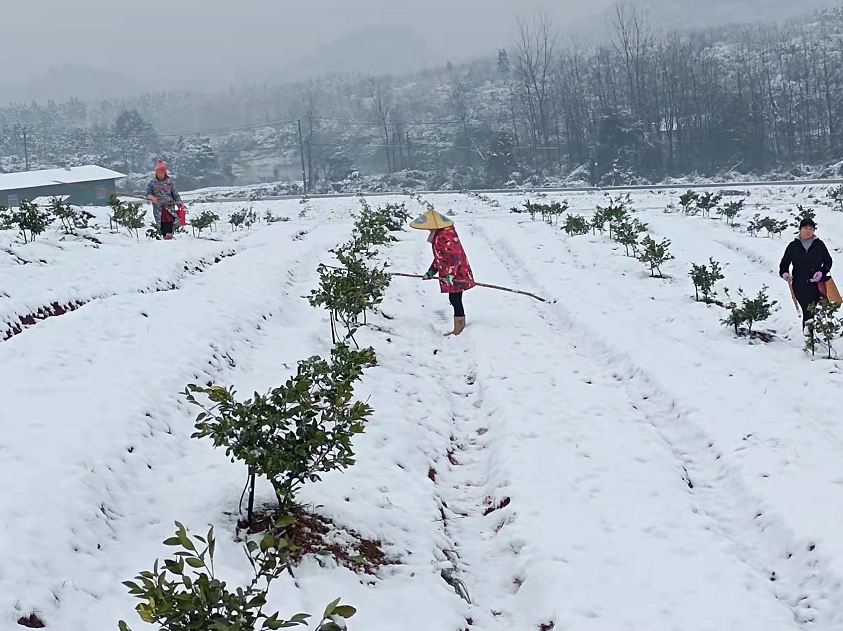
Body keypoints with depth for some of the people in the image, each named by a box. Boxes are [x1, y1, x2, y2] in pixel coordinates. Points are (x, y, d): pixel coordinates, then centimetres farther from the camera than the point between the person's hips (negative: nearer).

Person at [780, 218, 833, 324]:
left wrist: (822, 272, -6)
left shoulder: (819, 245, 6)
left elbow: (828, 261, 11)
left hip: (816, 284, 0)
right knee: (807, 312, -4)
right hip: (799, 286, 0)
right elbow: (785, 262, 13)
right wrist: (784, 273, -7)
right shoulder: (793, 246, 7)